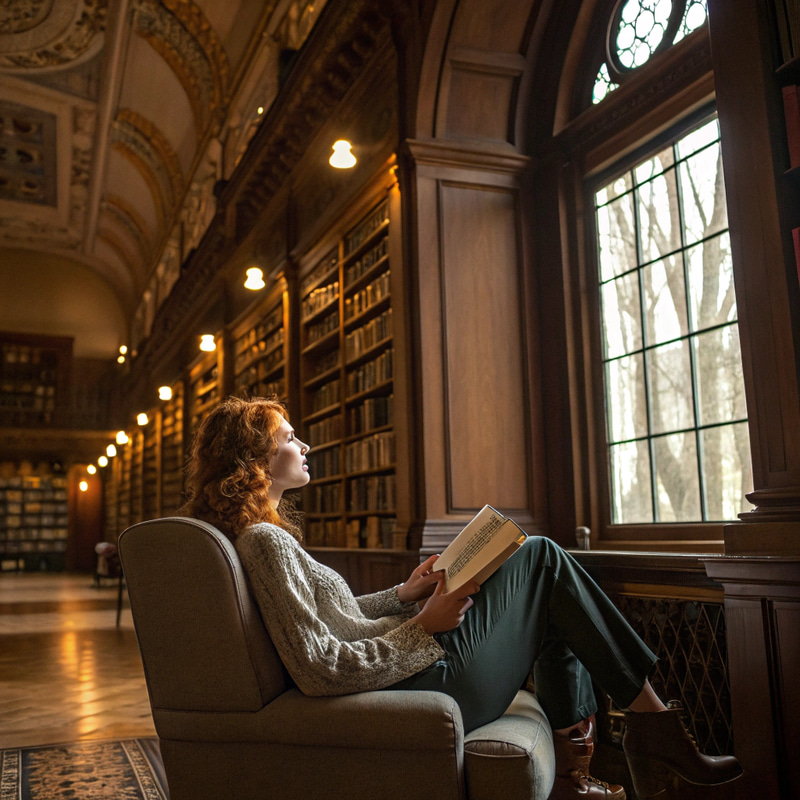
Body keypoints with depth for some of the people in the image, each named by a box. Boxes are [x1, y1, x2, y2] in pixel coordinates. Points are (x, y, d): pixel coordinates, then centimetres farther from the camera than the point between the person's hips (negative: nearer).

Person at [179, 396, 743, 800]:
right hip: (421, 685, -10)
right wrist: (424, 627, -18)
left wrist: (405, 595, 7)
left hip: (408, 665, 10)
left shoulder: (263, 533, 12)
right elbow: (319, 671, -25)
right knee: (540, 558, -1)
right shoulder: (265, 540, -19)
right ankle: (653, 725, 9)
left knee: (552, 603, 18)